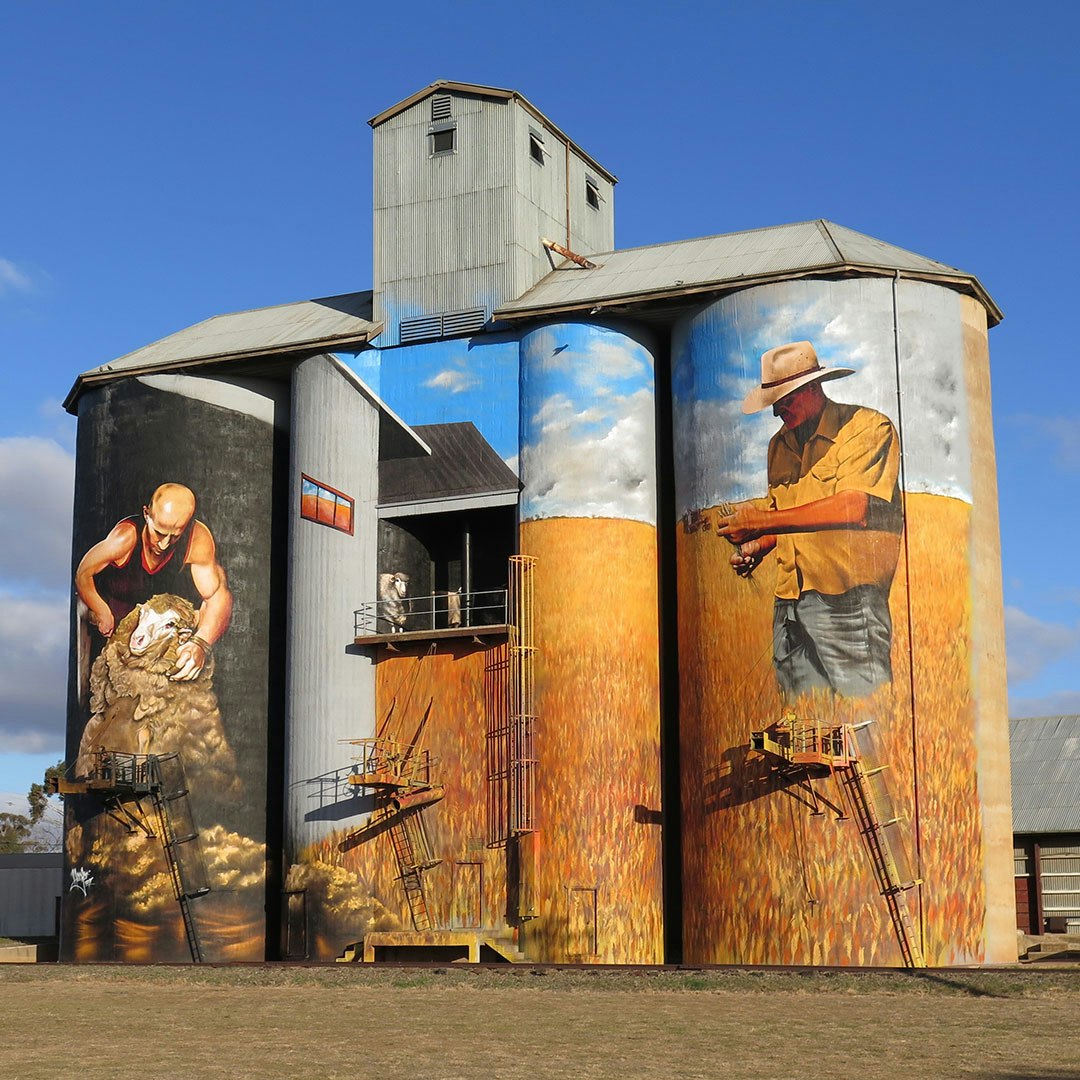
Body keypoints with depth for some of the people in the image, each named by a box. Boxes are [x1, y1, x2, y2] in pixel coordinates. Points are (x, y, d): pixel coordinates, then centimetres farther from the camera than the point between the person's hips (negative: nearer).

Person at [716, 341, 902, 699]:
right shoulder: (779, 445, 19)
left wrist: (763, 521, -16)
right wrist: (757, 547, 5)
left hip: (846, 594, -7)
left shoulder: (868, 427, -4)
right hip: (789, 599, 7)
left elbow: (853, 507, -18)